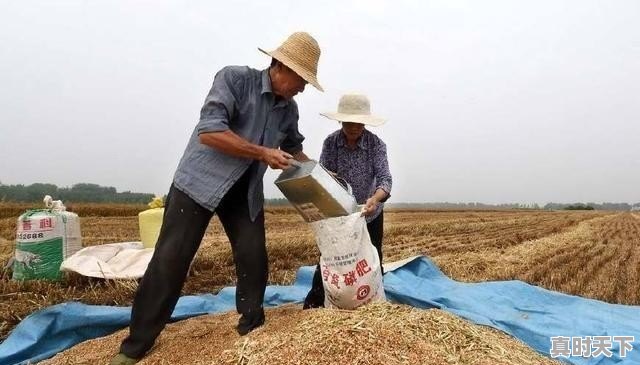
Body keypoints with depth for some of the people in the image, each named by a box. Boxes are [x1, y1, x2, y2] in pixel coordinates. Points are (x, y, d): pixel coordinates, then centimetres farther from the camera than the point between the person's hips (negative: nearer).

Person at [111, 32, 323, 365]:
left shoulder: (289, 109, 3)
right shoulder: (234, 78, -15)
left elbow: (294, 148, 20)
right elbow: (209, 131, -26)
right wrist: (263, 153, -24)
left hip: (245, 191, 5)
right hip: (200, 181, -5)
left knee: (254, 258, 1)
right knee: (170, 259, -3)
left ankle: (252, 327, 22)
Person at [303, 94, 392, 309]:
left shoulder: (376, 144, -19)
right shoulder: (330, 142, -14)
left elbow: (384, 177, -28)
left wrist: (375, 199, -48)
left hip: (369, 214, 0)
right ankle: (313, 304, 20)